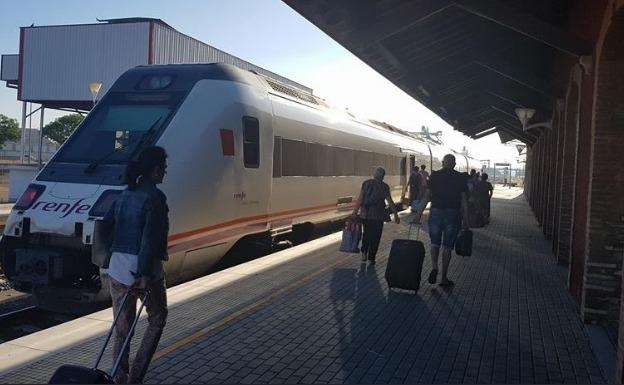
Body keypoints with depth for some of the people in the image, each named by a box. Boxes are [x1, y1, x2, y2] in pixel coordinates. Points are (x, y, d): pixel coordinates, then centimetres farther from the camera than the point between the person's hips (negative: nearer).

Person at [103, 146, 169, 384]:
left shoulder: (126, 194, 10)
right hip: (145, 268, -6)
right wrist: (144, 274, -20)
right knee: (157, 320, 14)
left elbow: (106, 224, 9)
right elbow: (149, 238, -20)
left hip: (118, 267, 7)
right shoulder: (155, 197, -13)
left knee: (122, 326, 15)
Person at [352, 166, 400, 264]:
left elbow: (360, 199, -5)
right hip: (377, 216, -3)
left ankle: (364, 252, 11)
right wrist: (396, 215, -1)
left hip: (364, 215, 3)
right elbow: (390, 202, -8)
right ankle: (371, 258, 12)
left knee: (366, 233, 23)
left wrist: (355, 212, -1)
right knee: (375, 236, 9)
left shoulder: (365, 183, -2)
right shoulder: (384, 187, -8)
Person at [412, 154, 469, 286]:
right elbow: (464, 199, -1)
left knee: (434, 243, 16)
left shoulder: (434, 175, 2)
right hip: (452, 214, 0)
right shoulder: (460, 177, 2)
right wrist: (466, 219, 4)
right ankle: (444, 278, 10)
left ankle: (434, 267, -7)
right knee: (447, 246, 7)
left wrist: (419, 214, 0)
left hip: (436, 212, 0)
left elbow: (427, 196, -2)